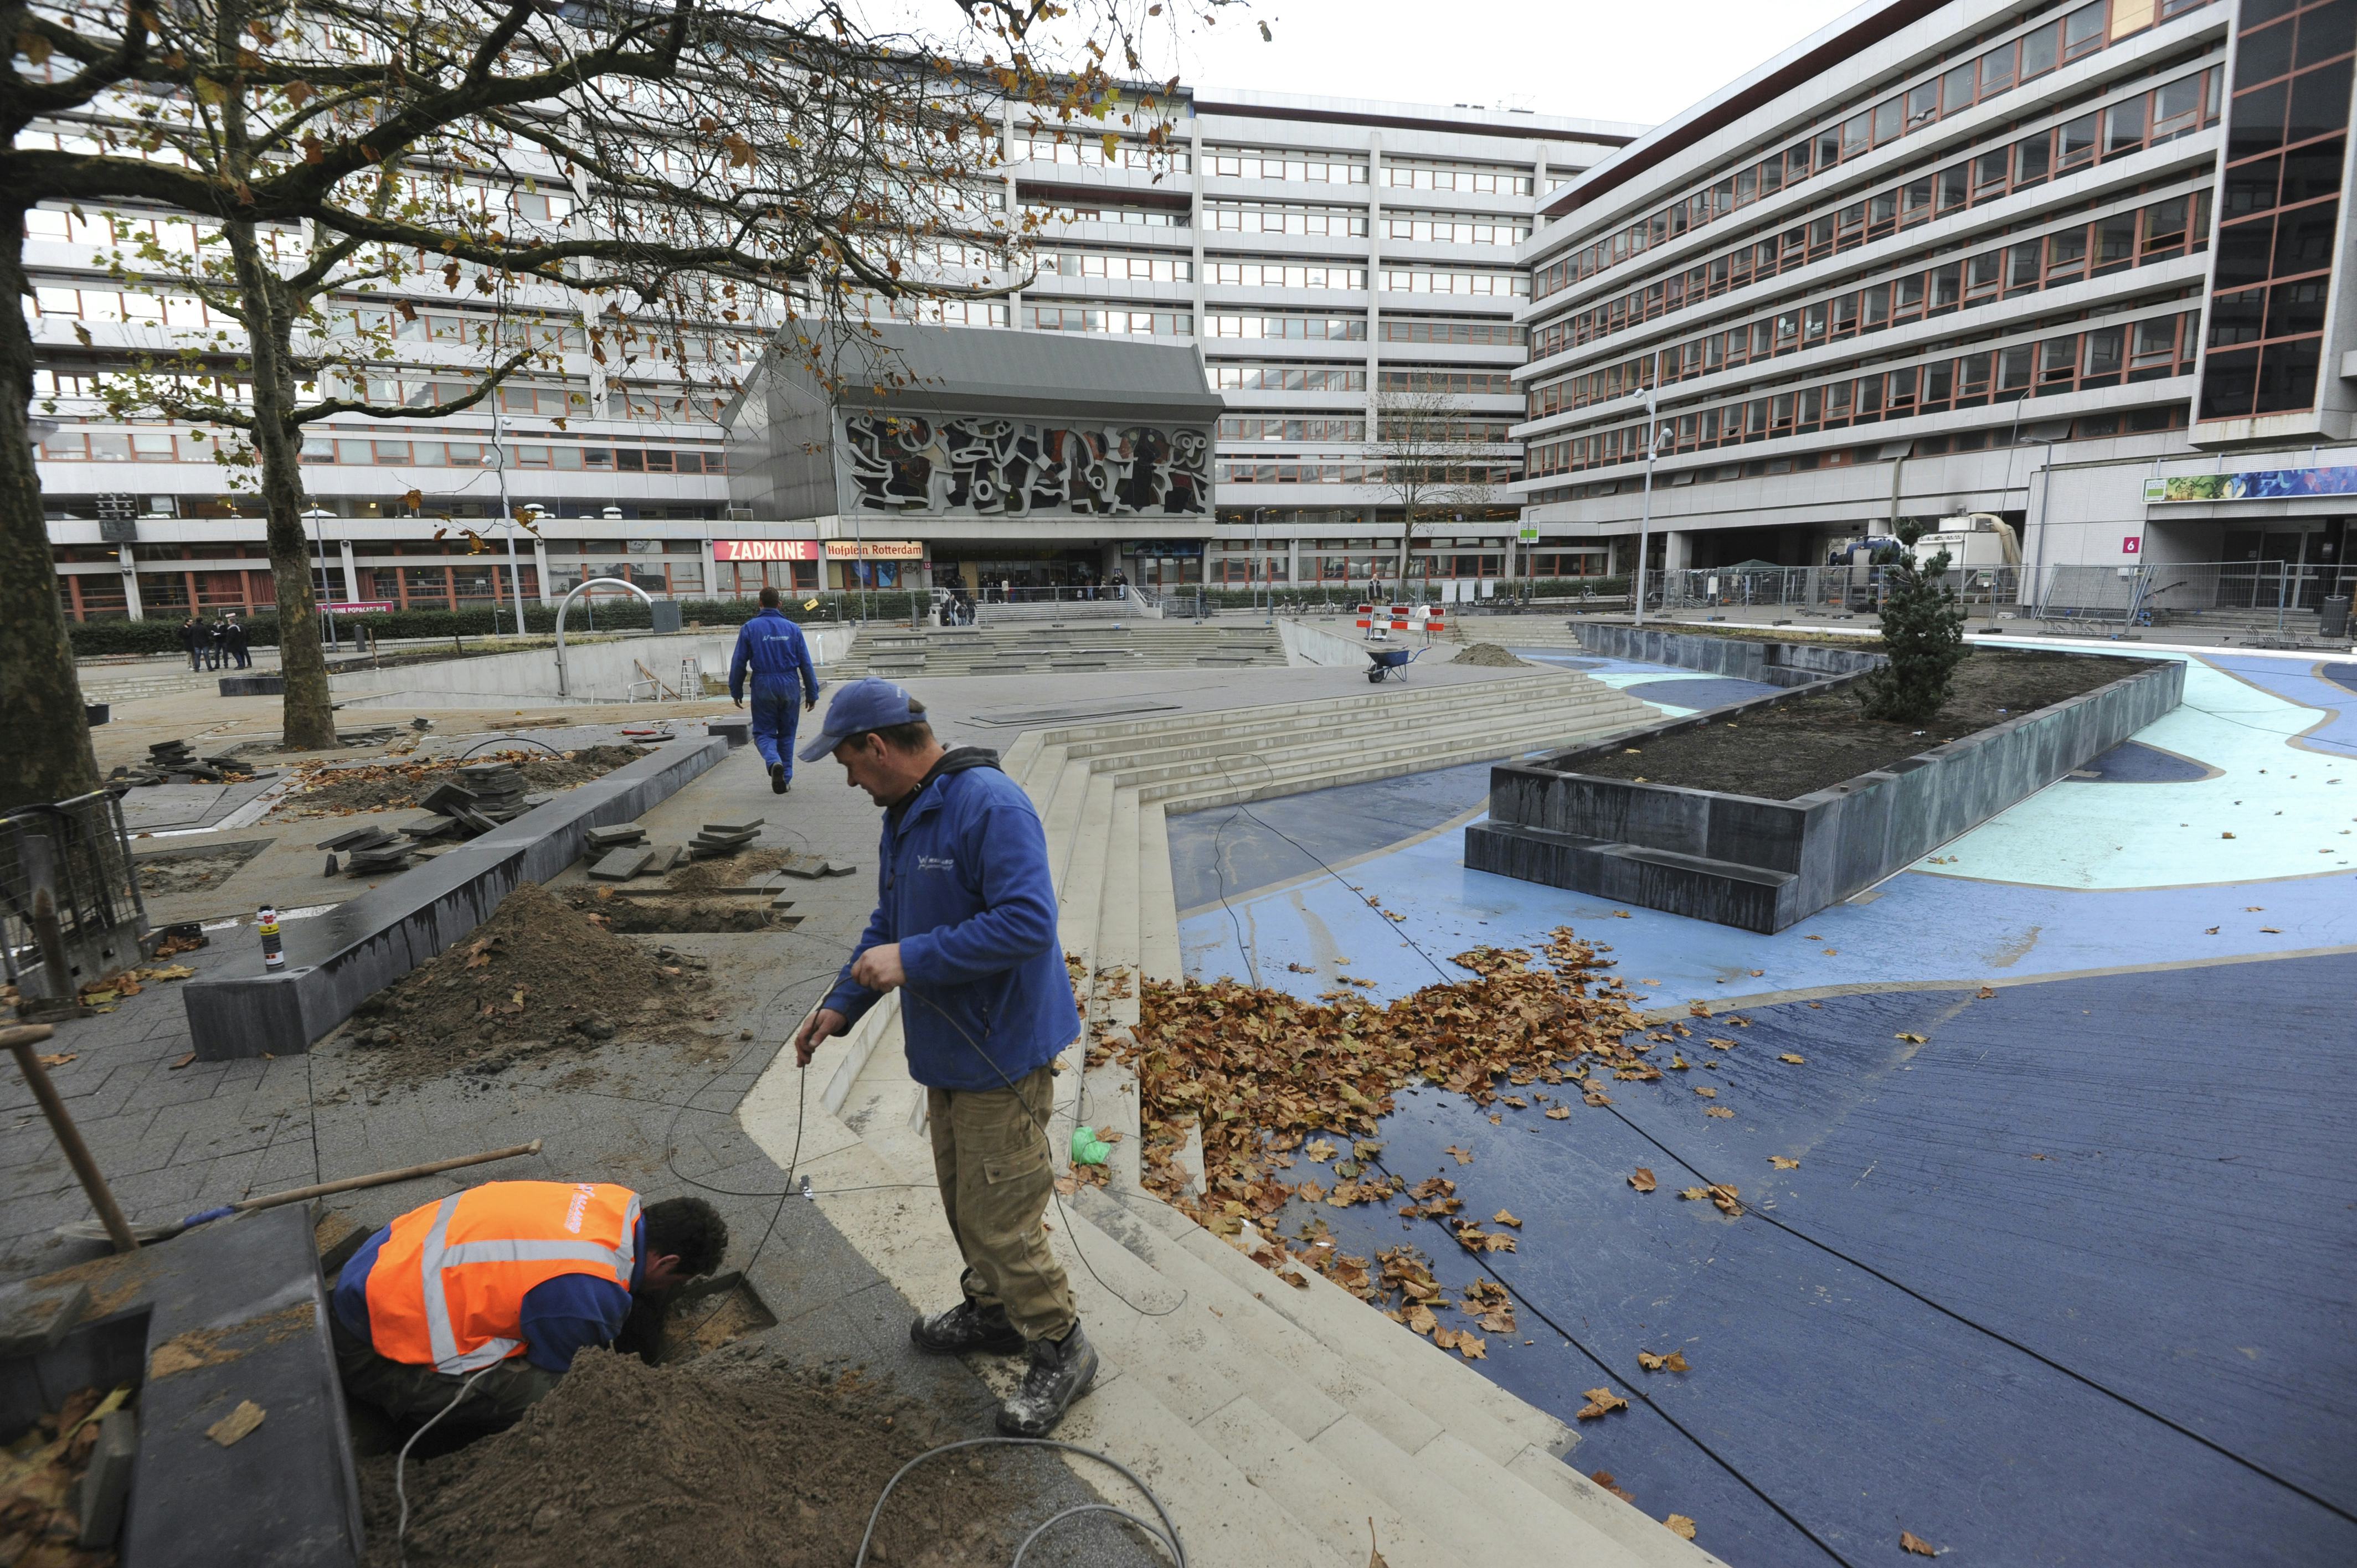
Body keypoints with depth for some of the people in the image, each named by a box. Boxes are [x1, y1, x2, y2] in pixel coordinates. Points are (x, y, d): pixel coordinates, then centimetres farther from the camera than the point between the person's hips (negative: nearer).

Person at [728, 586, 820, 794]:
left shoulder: (749, 628, -1)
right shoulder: (793, 628, 2)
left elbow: (739, 663, 0)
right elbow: (806, 664, 2)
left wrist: (736, 691, 9)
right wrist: (812, 693, 7)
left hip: (763, 687, -1)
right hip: (790, 687, 1)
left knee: (764, 733, 7)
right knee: (787, 734, 13)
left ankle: (774, 762, -23)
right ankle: (786, 777, 14)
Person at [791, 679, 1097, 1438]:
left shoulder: (991, 806, -24)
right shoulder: (906, 814, 9)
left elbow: (1028, 922, -32)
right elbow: (890, 925, 19)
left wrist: (912, 960, -27)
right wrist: (841, 1005, 11)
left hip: (1002, 1055, -10)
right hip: (948, 1049, 10)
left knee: (1001, 1219, 1)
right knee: (963, 1202, 23)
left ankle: (1061, 1351, 23)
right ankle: (993, 1313, 45)